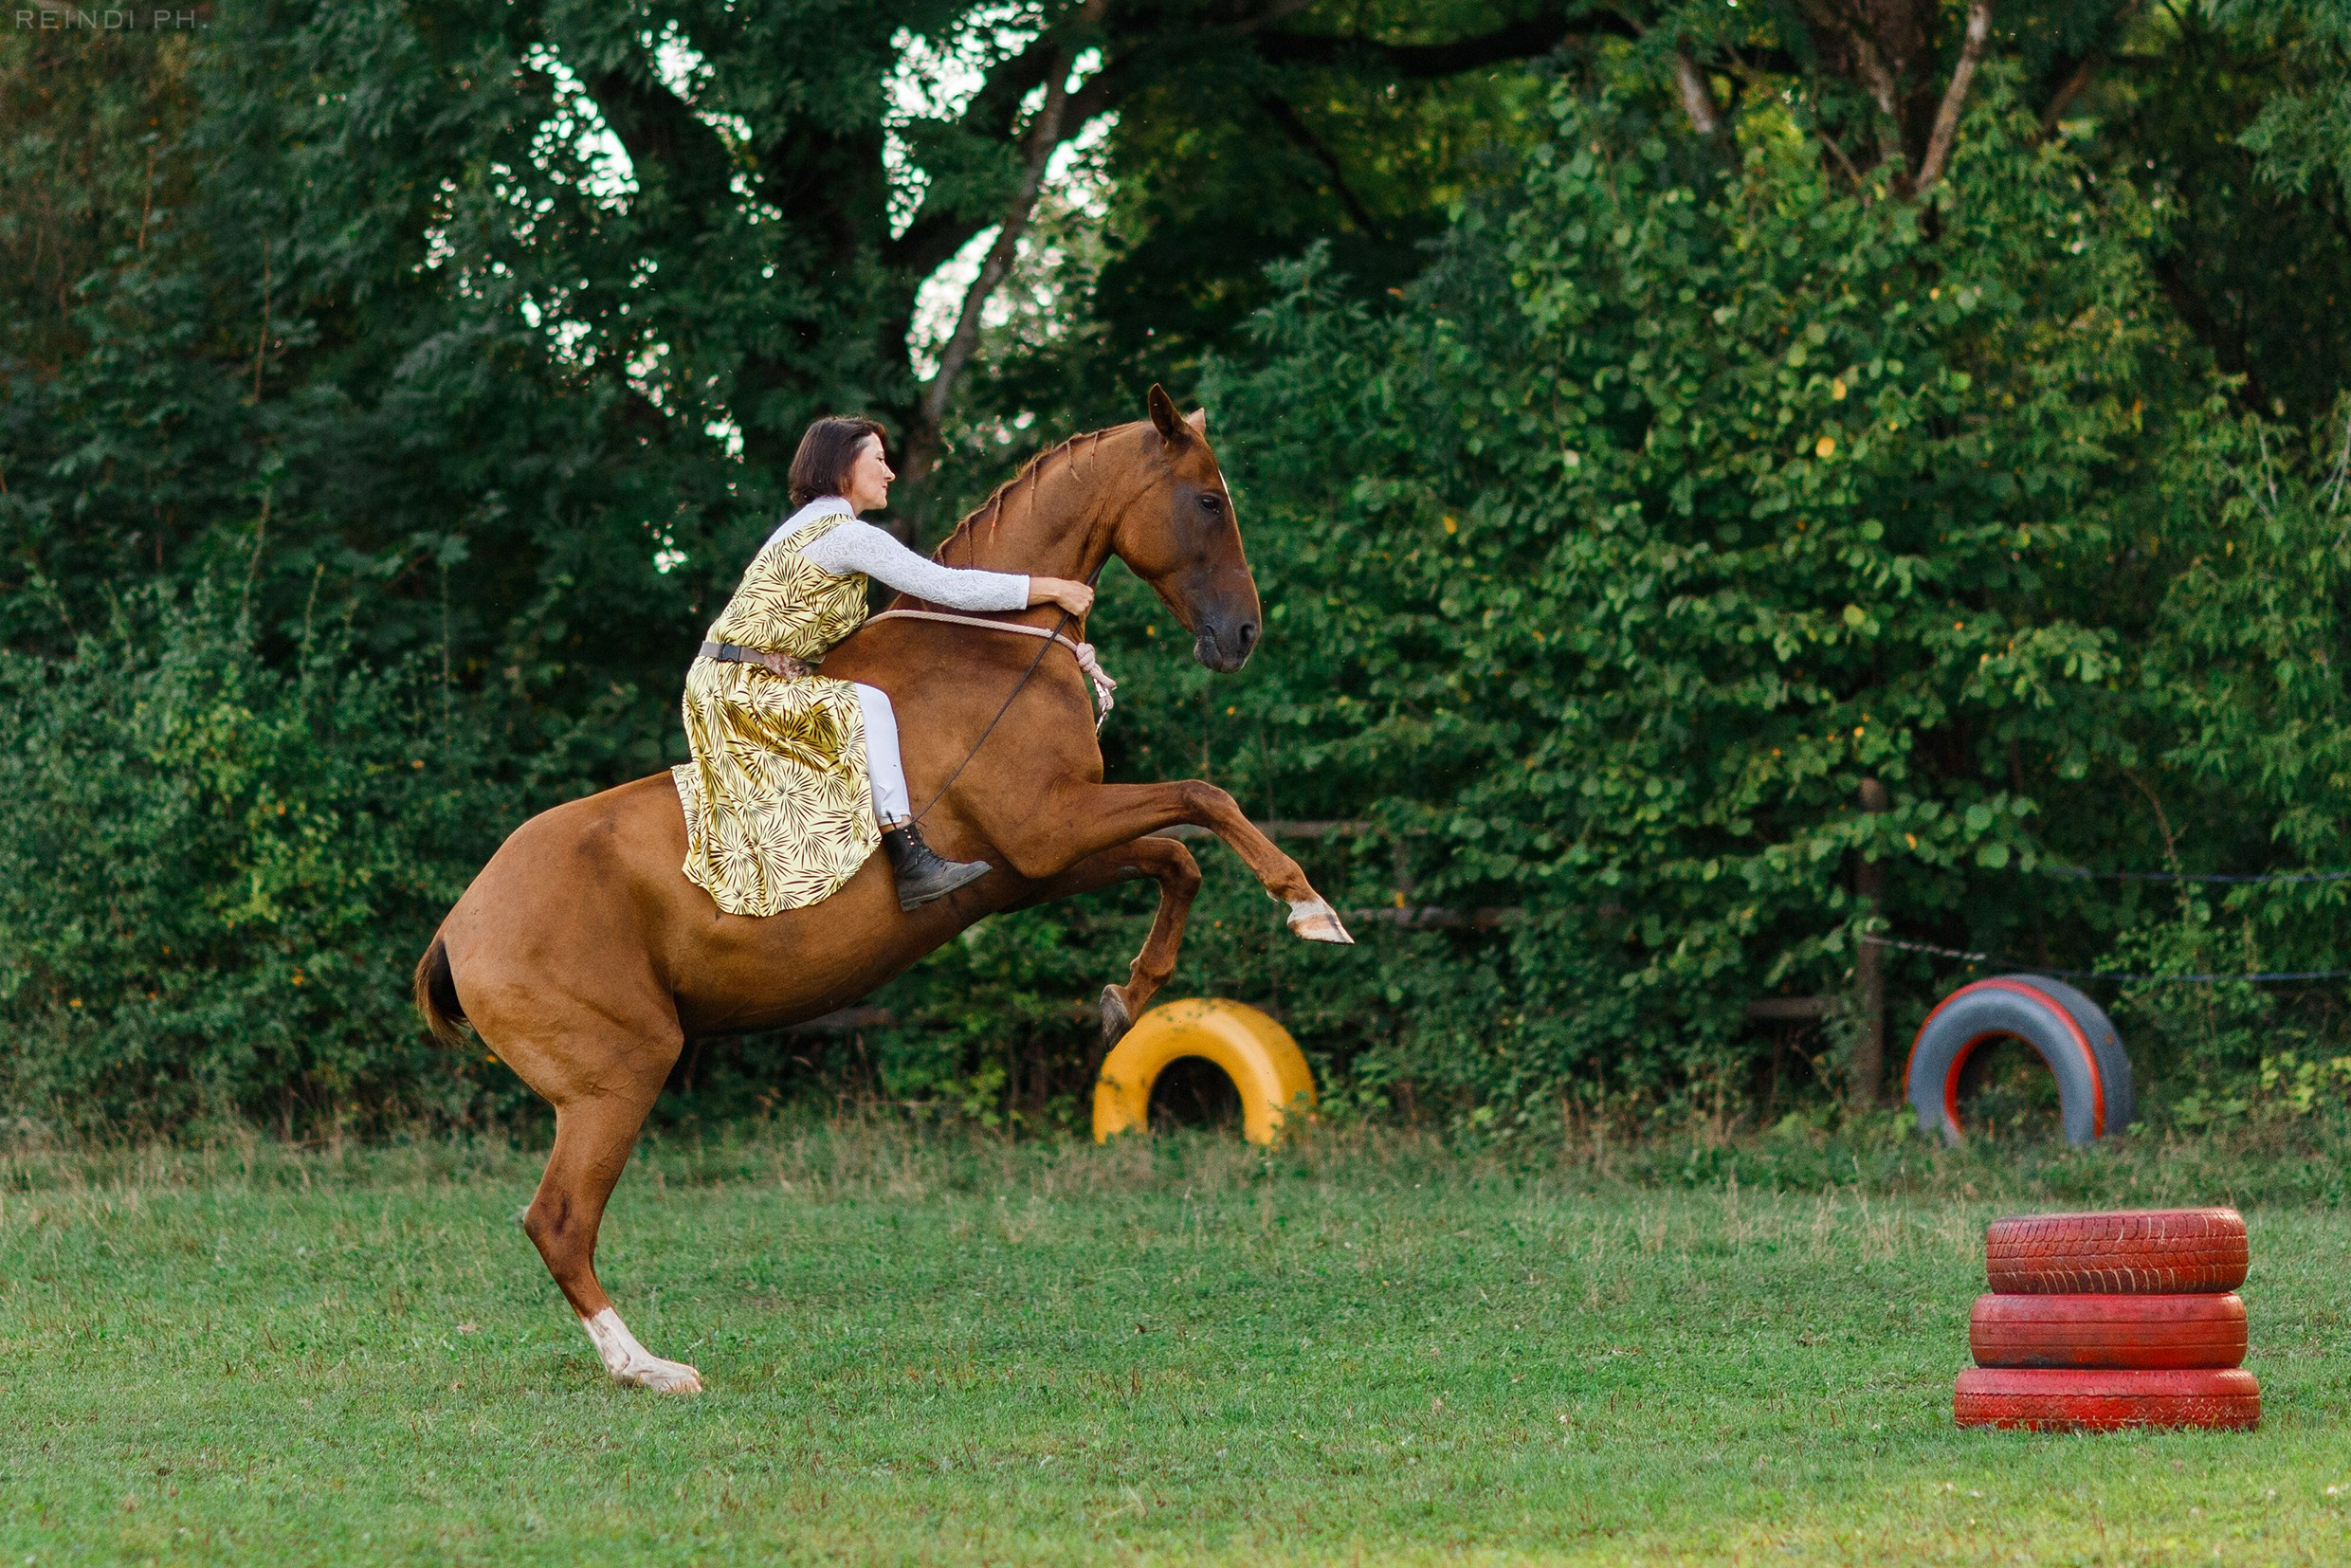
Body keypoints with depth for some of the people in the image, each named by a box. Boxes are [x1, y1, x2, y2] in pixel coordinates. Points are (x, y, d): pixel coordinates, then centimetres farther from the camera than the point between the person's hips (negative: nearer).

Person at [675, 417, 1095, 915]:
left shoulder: (810, 526, 19)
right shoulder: (847, 534, -13)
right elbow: (948, 587, -15)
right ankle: (912, 864, -31)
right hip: (743, 689, -11)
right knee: (866, 703, -26)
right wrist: (1053, 589, -9)